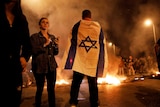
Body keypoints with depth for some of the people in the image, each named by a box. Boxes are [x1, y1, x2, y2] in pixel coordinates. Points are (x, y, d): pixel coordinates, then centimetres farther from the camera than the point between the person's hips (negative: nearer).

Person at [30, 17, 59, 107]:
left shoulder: (52, 37, 14)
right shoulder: (34, 37, 1)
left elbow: (55, 53, 13)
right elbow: (34, 51, -11)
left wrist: (56, 45, -5)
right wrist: (45, 44, -18)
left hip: (51, 66, 4)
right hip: (39, 66, -3)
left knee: (51, 88, 6)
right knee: (40, 89, 2)